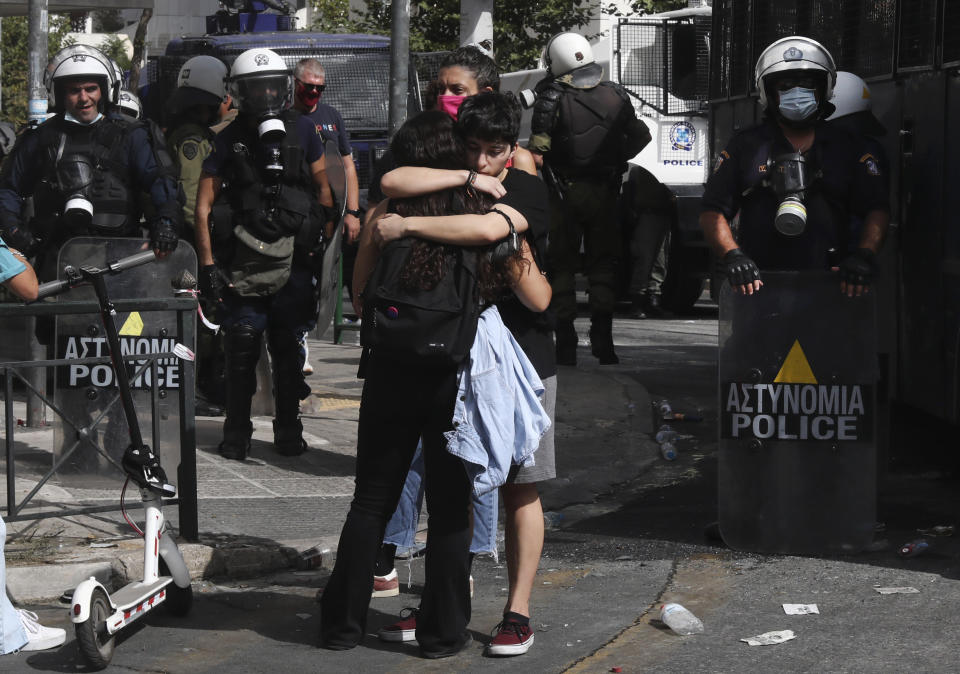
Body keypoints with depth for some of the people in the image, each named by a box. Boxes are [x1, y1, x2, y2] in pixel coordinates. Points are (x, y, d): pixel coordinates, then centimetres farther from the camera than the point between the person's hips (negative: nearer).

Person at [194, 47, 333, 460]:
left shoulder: (302, 131, 6)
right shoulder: (230, 140, 1)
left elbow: (322, 186, 14)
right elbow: (204, 206, 1)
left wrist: (326, 241, 9)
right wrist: (207, 263, -6)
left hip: (295, 257, 1)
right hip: (244, 259, -1)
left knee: (289, 347, 5)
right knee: (241, 344, -4)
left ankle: (288, 428, 17)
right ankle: (237, 431, 7)